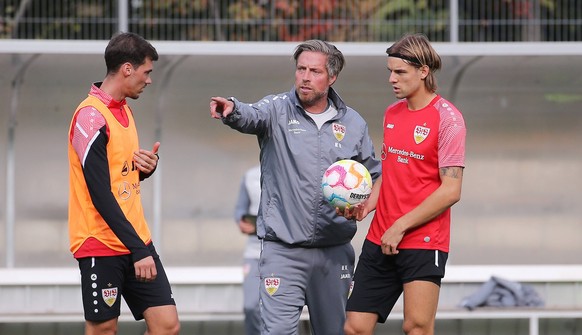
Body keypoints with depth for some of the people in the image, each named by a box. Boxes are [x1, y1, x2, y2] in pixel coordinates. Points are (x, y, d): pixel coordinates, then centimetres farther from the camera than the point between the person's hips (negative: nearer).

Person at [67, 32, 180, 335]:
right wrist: (137, 250, -22)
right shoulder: (91, 116, -15)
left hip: (136, 240, 8)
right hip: (101, 245, -8)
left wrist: (146, 167, 0)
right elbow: (101, 196, -20)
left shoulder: (125, 111, 13)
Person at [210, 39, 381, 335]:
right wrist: (232, 111, -48)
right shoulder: (278, 110, -1)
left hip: (335, 251, 3)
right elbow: (252, 116, -25)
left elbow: (374, 174, 18)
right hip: (283, 251, -3)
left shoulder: (352, 123, 8)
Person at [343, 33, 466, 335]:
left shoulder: (447, 118, -9)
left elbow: (451, 191, -13)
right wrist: (368, 204, 5)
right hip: (379, 240, 7)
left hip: (423, 241, -7)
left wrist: (401, 226, -14)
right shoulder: (392, 113, 13)